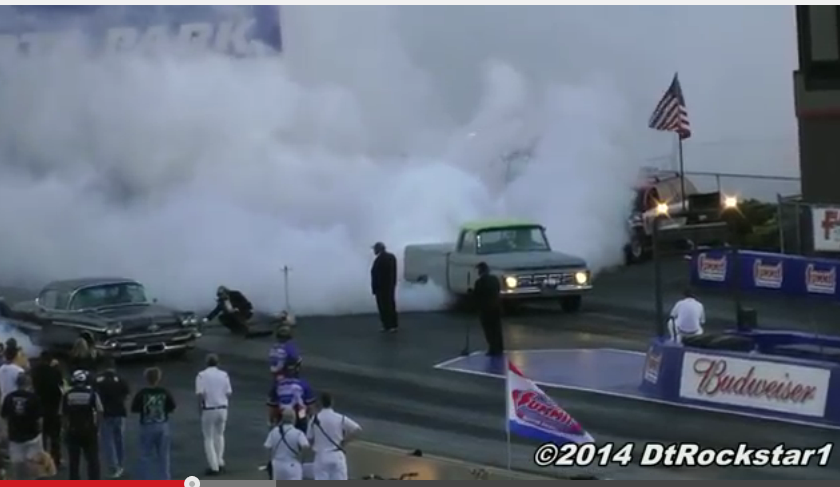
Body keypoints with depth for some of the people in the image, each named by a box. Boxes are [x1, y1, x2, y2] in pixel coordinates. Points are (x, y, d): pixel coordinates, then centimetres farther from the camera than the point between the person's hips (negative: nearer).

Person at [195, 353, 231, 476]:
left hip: (209, 409, -3)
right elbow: (228, 393, -1)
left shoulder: (202, 375, -9)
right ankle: (220, 462, 25)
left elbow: (200, 394, -16)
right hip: (222, 408, 3)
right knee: (219, 435, 23)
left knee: (209, 438, 7)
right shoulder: (224, 375, 1)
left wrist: (200, 408, -3)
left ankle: (214, 467, 3)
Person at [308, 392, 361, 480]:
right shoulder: (340, 418, -5)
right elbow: (357, 429, -6)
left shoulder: (315, 419, -4)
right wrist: (344, 441, 3)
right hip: (337, 456, 0)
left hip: (321, 456, 0)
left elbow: (309, 439, 1)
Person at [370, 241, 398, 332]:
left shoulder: (379, 260, -21)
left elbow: (376, 275, -19)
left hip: (381, 287, -9)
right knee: (391, 305, 14)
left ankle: (388, 326, -3)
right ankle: (394, 325, 18)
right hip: (391, 285, 9)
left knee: (384, 306, -3)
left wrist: (374, 288, -14)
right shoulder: (392, 256, 6)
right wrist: (393, 283, 17)